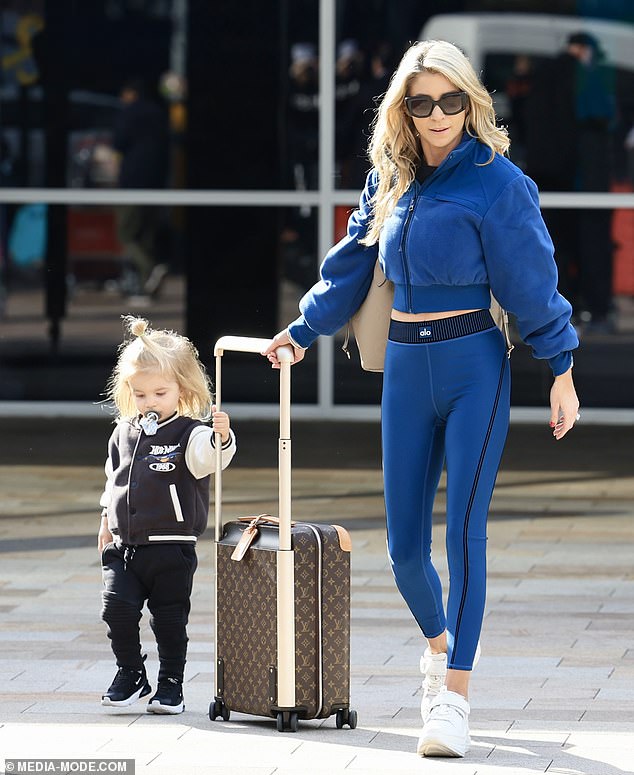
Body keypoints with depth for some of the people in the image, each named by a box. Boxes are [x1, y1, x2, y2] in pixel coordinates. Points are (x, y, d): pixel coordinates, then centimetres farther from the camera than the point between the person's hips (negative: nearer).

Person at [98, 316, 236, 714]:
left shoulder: (190, 434, -8)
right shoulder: (125, 434, 8)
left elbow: (211, 458, -29)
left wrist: (222, 435, -48)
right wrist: (107, 522, 20)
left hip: (172, 547, -4)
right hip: (124, 546, 4)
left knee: (170, 619, 2)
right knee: (118, 609, -4)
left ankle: (171, 684, 15)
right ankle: (131, 674, 14)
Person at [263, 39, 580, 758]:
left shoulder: (495, 180, -7)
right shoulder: (388, 180, 9)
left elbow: (531, 280, -7)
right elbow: (351, 265, 21)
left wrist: (560, 368, -7)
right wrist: (302, 330, 23)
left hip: (473, 366, -5)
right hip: (405, 370, 5)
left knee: (463, 530, -13)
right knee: (404, 543, 6)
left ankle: (453, 699, -12)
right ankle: (438, 645, 36)